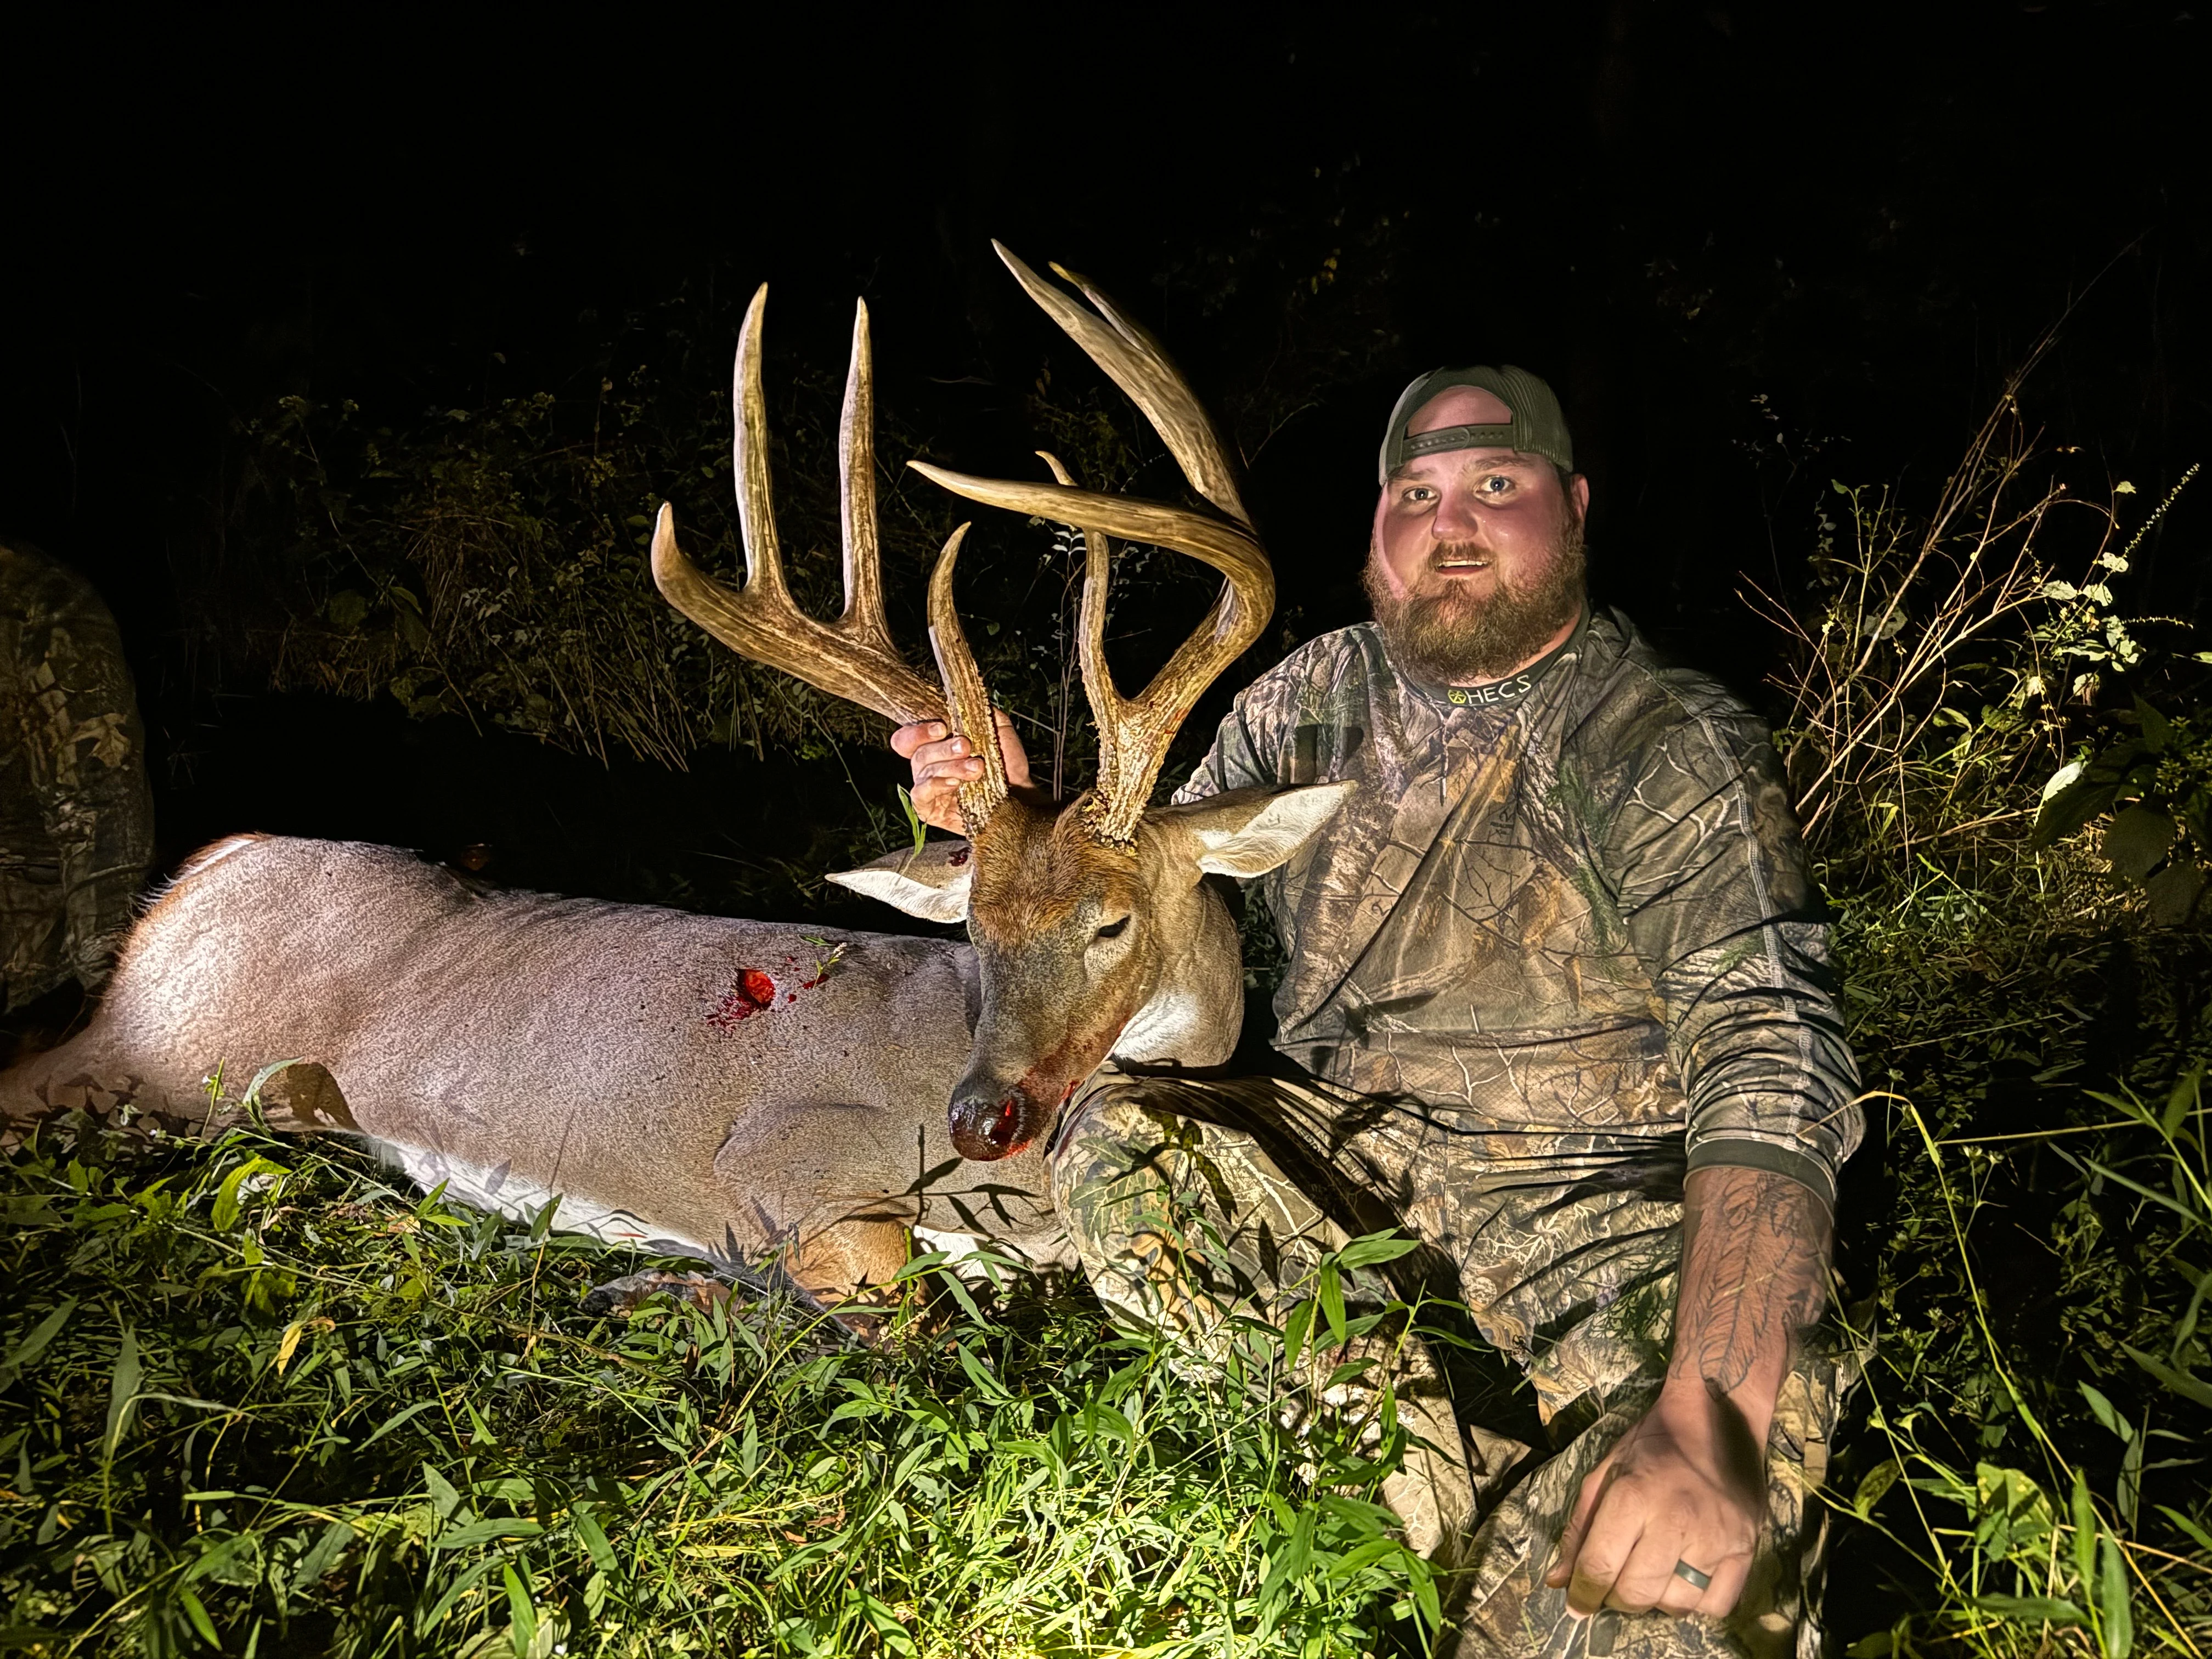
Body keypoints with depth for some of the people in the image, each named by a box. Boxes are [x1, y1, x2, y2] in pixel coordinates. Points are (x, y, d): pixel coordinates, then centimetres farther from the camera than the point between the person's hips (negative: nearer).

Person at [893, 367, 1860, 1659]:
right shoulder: (1318, 696, 5)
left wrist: (1705, 1420, -40)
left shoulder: (1675, 751, -12)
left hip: (1599, 1197, -5)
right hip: (1348, 1148, 6)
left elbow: (1772, 1068, -24)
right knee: (1112, 1142, -21)